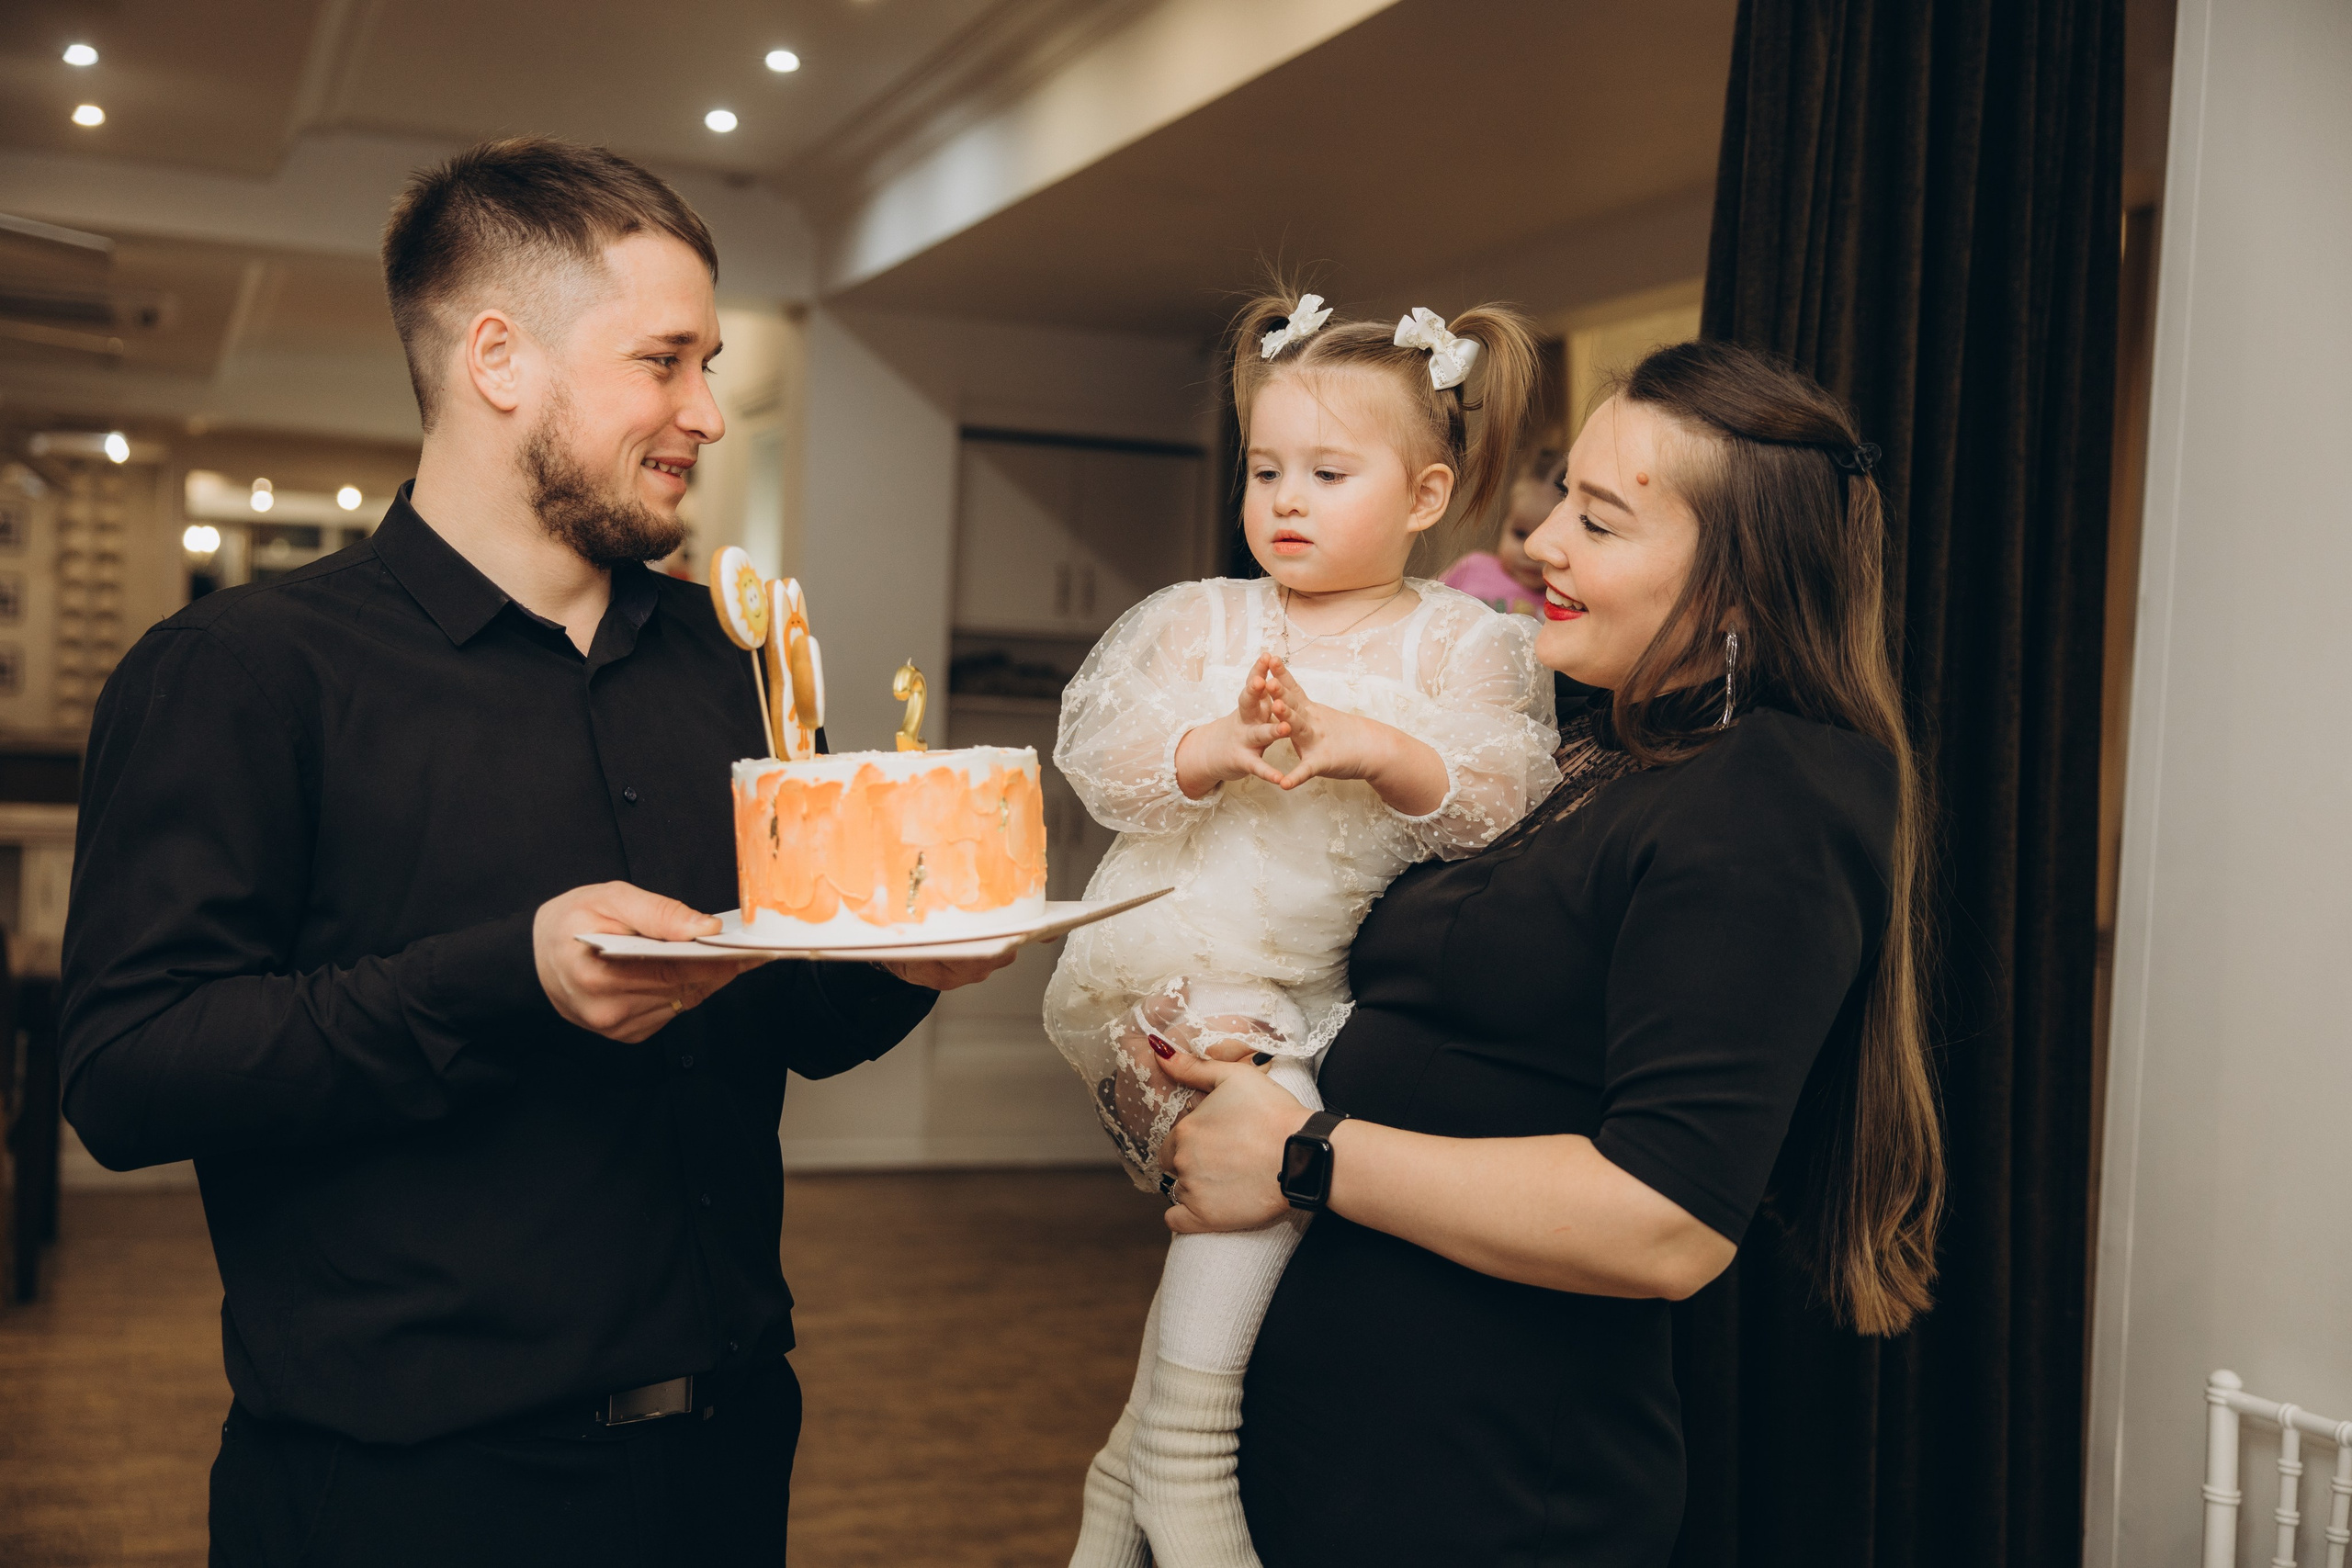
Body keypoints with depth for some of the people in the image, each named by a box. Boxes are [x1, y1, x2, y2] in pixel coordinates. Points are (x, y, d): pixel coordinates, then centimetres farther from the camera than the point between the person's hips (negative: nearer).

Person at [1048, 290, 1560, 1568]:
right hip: (1189, 969, -2)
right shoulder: (1198, 621, 11)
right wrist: (1220, 746, -18)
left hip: (1346, 975, 2)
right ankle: (1180, 1462, -12)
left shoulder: (1458, 645, 9)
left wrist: (1370, 747, -19)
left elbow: (1498, 801, -4)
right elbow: (1105, 759, -1)